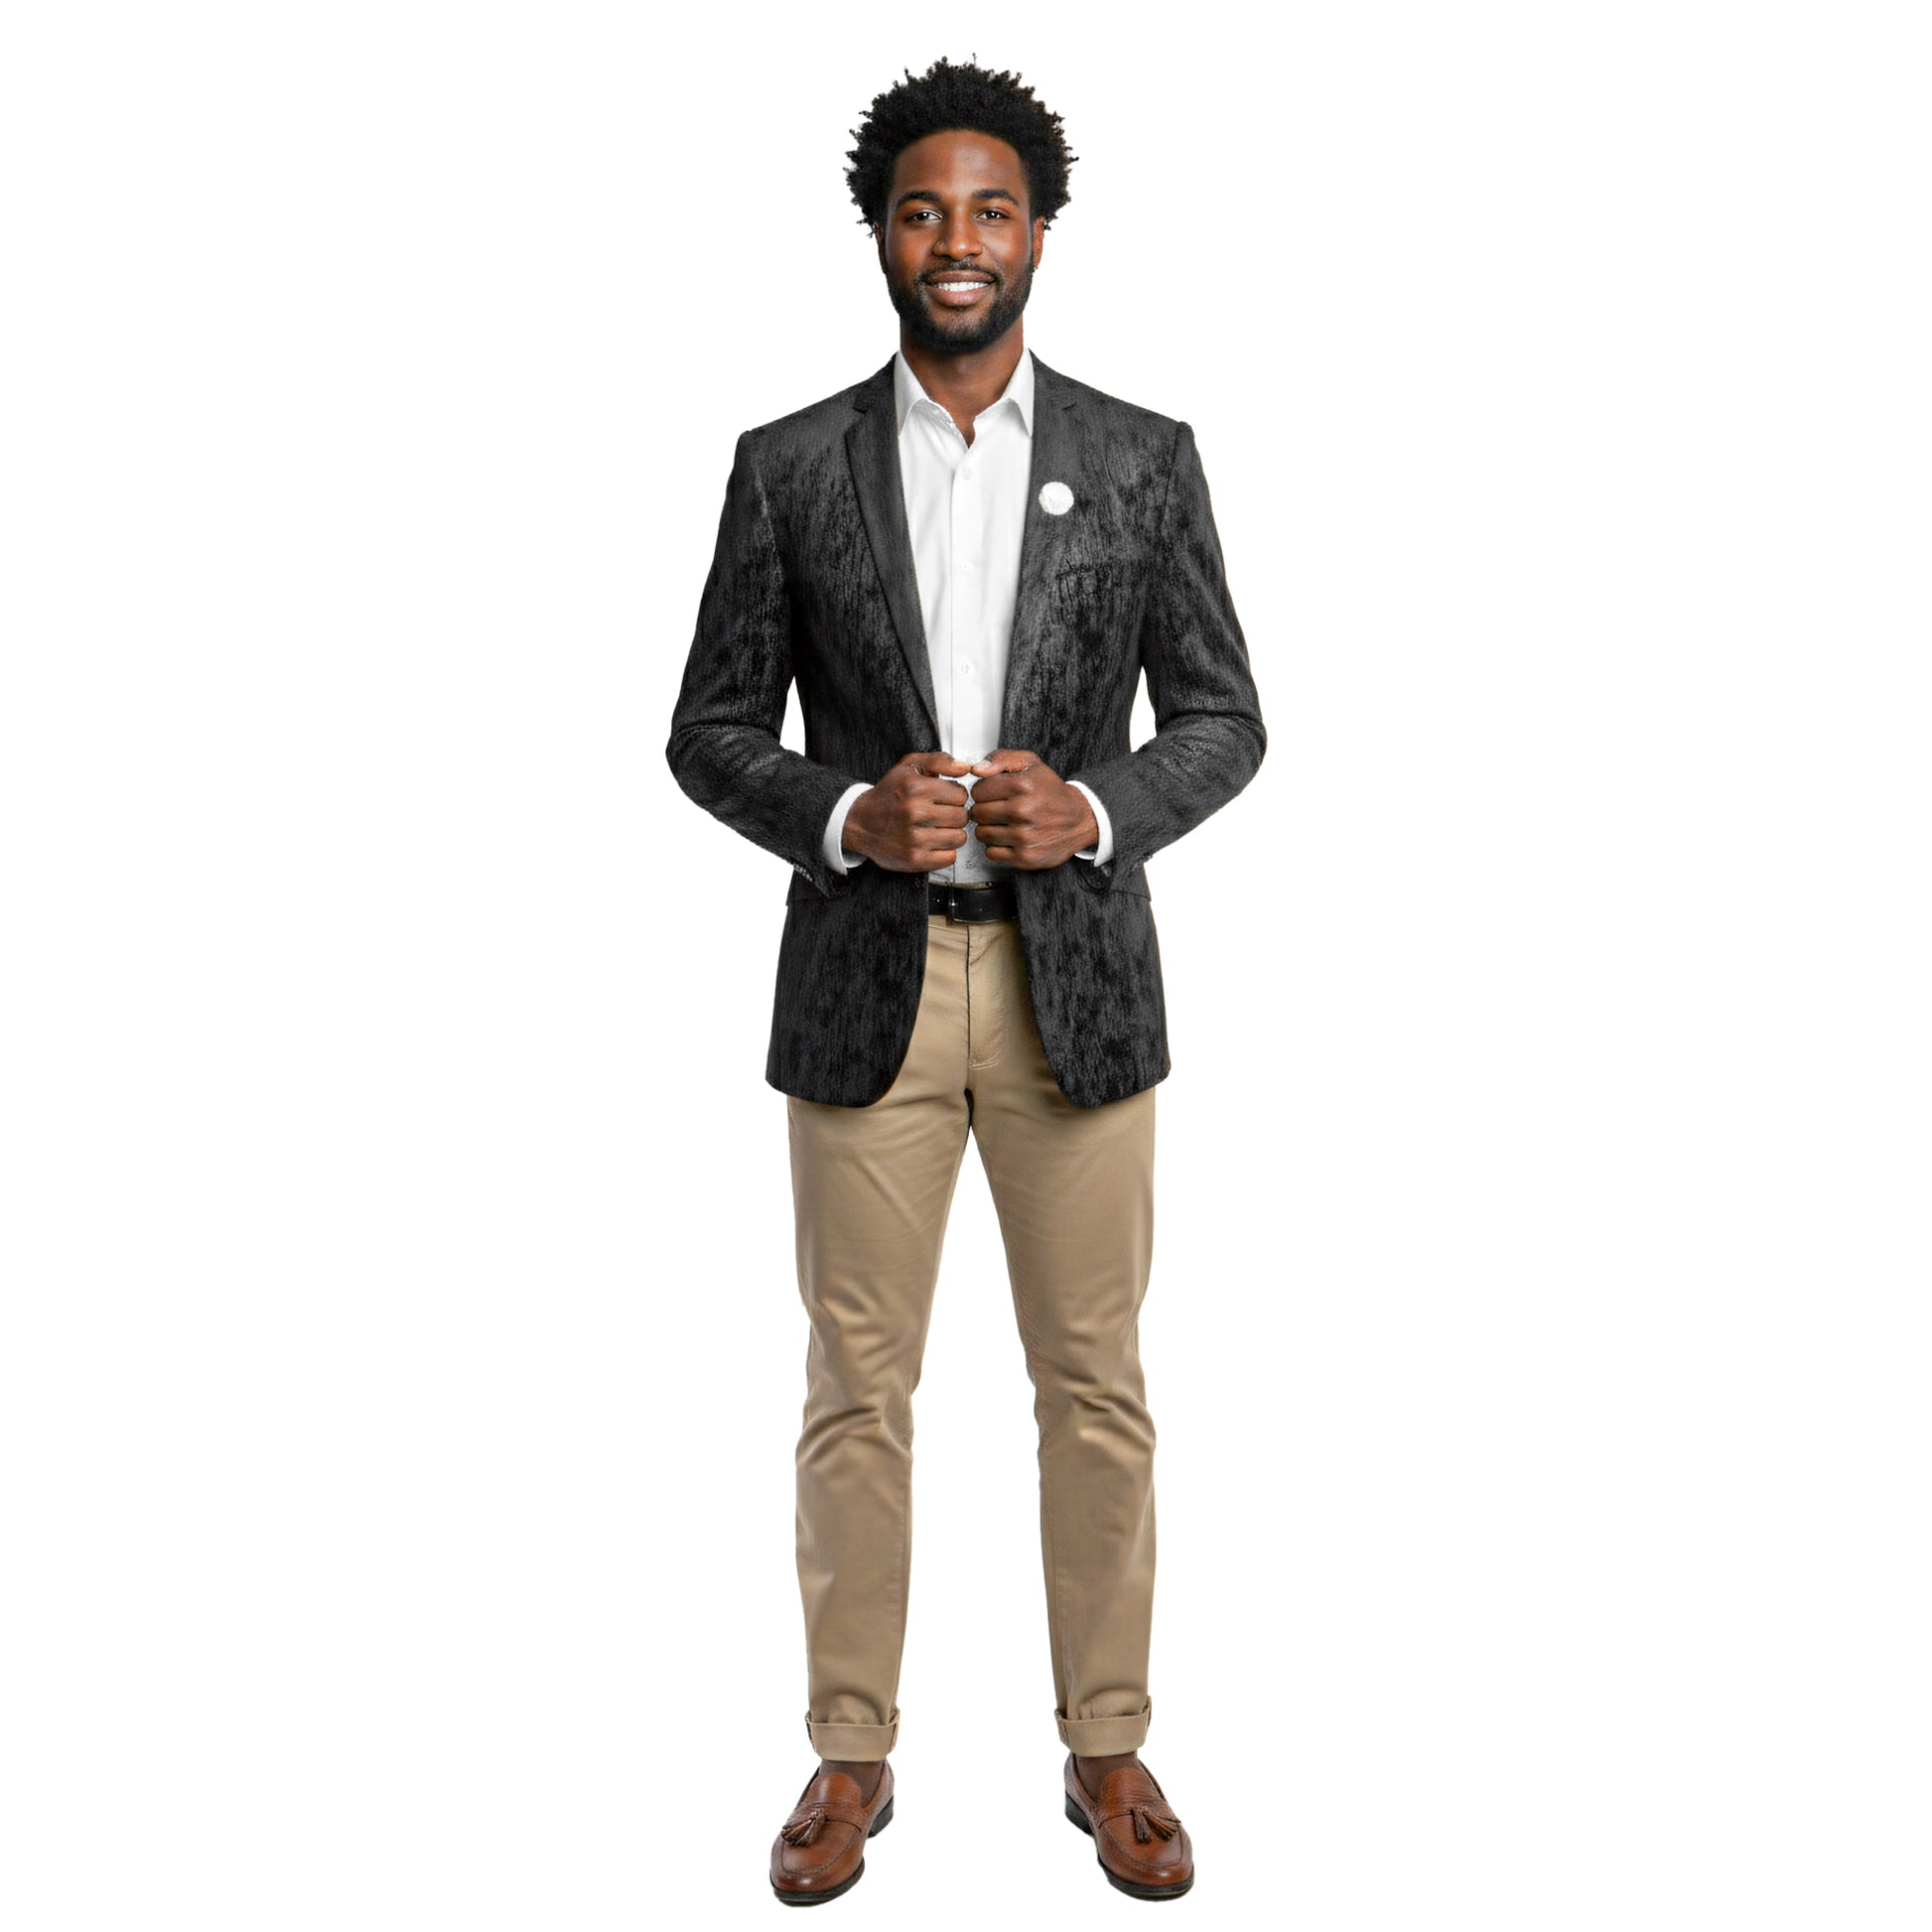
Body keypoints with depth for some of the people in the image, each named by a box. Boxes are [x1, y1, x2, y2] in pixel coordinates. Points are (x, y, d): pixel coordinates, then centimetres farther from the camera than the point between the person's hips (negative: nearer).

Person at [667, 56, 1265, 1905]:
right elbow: (710, 729, 4)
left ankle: (1108, 1747, 26)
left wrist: (1096, 811, -14)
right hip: (864, 980, 0)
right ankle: (852, 1750, 25)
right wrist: (846, 815, -15)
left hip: (1078, 976, 0)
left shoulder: (1145, 459, 3)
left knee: (1095, 1385, 9)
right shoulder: (789, 466, 3)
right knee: (857, 1390, 8)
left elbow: (1222, 717, 5)